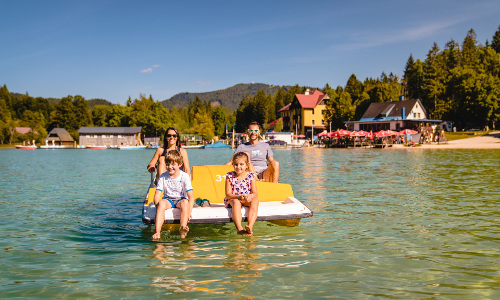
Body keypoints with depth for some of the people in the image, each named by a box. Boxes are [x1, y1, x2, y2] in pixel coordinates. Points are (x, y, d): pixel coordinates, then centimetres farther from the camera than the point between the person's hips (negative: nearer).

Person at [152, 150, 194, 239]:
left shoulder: (184, 176, -9)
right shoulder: (163, 177, -2)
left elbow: (191, 196, -14)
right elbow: (157, 195, -6)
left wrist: (188, 211, -28)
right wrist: (158, 208, -24)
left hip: (180, 199, -1)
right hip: (168, 199, 1)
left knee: (185, 202, -35)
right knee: (161, 203, -32)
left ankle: (183, 228, -51)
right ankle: (157, 231, -41)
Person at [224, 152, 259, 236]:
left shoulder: (251, 176, -3)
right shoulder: (229, 176, -7)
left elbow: (255, 193, -7)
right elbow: (228, 194, -12)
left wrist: (250, 196, -32)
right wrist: (239, 196, -30)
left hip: (247, 200, 2)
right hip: (232, 200, -2)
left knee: (255, 201, -28)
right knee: (236, 202, -35)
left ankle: (250, 226, -45)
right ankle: (239, 228, -48)